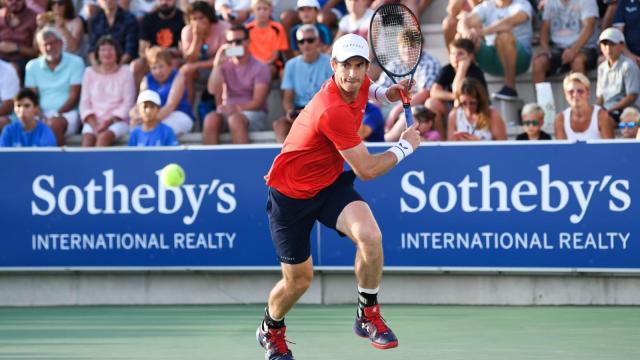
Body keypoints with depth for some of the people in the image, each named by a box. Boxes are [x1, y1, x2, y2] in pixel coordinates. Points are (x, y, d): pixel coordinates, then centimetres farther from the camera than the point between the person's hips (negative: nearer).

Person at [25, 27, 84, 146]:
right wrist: (41, 117, -12)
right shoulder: (32, 66, 16)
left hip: (67, 113, -2)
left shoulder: (75, 62, 5)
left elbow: (74, 96, -1)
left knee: (54, 124, -37)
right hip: (41, 114, 2)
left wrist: (56, 115, -14)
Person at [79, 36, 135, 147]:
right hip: (94, 121, 2)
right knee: (87, 139, -31)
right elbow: (85, 103, 8)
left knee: (103, 137, -35)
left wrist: (108, 122, -13)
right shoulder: (90, 73, 12)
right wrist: (94, 125, -10)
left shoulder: (125, 72, 6)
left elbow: (128, 103, -1)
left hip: (118, 121, -2)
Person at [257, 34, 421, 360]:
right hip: (291, 195, -6)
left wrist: (387, 92, 2)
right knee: (298, 279, 5)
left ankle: (368, 315, -3)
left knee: (370, 236, -24)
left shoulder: (359, 85, -8)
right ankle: (271, 330, 39)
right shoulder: (333, 111, -34)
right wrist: (405, 146, -12)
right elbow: (366, 170, -27)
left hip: (330, 183, 6)